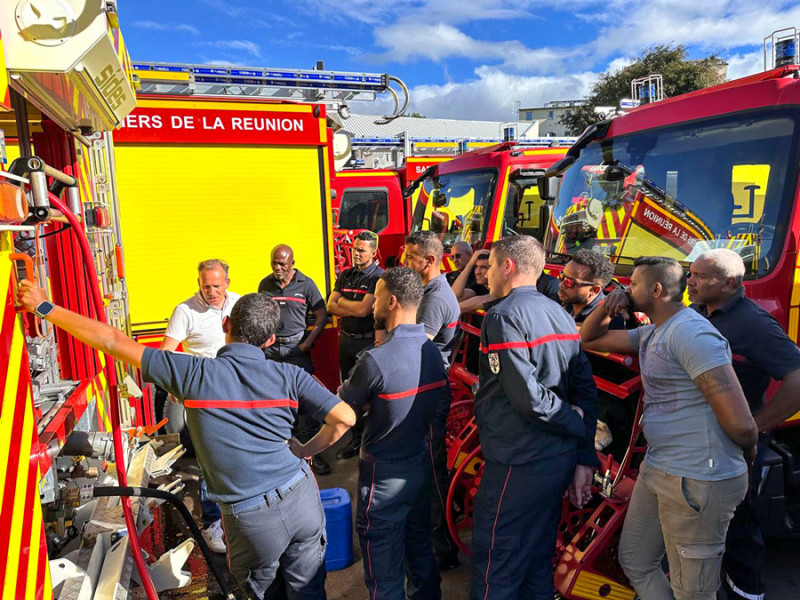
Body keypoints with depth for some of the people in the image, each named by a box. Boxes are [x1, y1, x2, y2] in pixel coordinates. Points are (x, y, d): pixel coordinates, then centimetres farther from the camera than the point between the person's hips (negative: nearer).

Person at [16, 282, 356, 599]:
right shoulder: (289, 376, -5)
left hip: (252, 517, -1)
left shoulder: (194, 374, -9)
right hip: (301, 496, 2)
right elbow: (345, 418, -8)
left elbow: (113, 342, -4)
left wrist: (44, 308, 6)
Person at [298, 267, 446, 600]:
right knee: (419, 546, 24)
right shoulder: (432, 349, -4)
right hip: (421, 465, 7)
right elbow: (442, 406, 6)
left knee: (383, 563, 11)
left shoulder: (376, 359, -26)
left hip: (384, 474, -7)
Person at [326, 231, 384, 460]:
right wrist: (354, 309, -12)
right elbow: (331, 306, 3)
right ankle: (356, 439, 28)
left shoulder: (378, 277, -11)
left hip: (368, 341, -7)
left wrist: (343, 301, -4)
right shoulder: (345, 275, 10)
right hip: (346, 339, 7)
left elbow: (363, 309, -20)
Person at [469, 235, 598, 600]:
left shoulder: (503, 315, -14)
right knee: (538, 563, 22)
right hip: (559, 461, 8)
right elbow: (585, 388, 9)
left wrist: (575, 422, -6)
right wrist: (584, 460, 10)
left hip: (518, 464, -8)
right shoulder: (560, 314, 10)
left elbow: (527, 396, -23)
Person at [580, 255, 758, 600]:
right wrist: (607, 308, 1)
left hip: (697, 482, -9)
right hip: (656, 469, 10)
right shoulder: (651, 334, 9)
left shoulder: (691, 333, -22)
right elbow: (588, 339, 19)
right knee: (634, 561, 22)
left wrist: (750, 451, -3)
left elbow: (740, 424, -25)